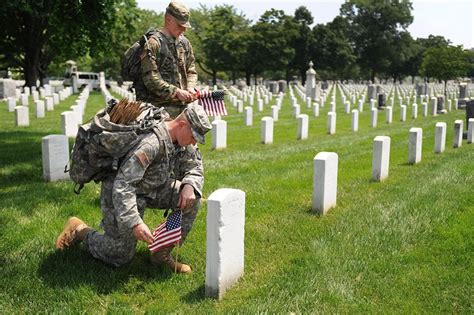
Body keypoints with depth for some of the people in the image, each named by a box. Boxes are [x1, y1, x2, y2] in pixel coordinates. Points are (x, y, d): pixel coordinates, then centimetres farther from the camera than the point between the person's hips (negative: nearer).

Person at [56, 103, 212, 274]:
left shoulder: (181, 139, -8)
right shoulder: (152, 143, -35)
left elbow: (195, 167, 2)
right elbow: (122, 185, -37)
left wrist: (189, 186, -22)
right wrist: (135, 222, -42)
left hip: (151, 189, 8)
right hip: (121, 194, -8)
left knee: (192, 198, -12)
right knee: (120, 257, 2)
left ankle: (163, 253, -2)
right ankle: (79, 230, 26)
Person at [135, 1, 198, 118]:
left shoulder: (185, 43, 15)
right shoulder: (153, 43, -6)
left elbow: (191, 71, 20)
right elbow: (150, 78, -13)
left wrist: (190, 87, -1)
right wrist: (176, 92, -17)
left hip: (183, 105, 7)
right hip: (161, 107, -6)